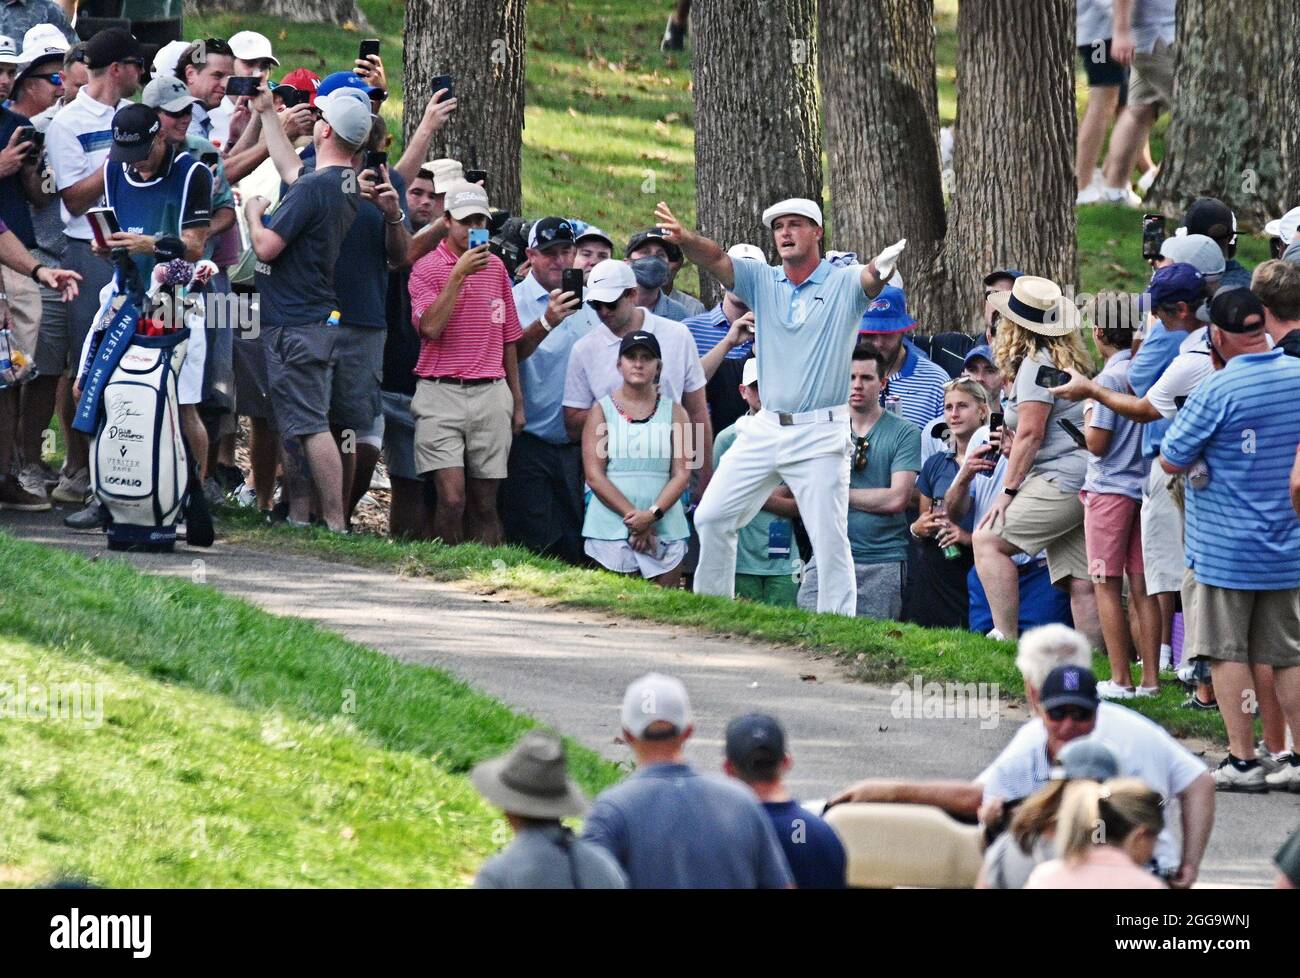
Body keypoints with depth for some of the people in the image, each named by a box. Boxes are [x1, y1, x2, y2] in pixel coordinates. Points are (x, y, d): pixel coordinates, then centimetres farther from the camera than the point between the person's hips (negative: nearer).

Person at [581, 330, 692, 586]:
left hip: (664, 525, 1)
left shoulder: (673, 412, 10)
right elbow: (594, 476, -2)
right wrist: (632, 515, -11)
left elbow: (682, 474, 2)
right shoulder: (602, 410, 6)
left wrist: (652, 514, -13)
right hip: (611, 525, -1)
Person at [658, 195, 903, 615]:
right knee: (712, 517, 7)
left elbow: (872, 278, -24)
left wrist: (885, 265, -50)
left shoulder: (844, 284, -3)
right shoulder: (762, 281, 8)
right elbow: (717, 260, -7)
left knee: (830, 540, -7)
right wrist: (684, 239, -29)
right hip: (766, 428, 5)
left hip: (821, 435, -5)